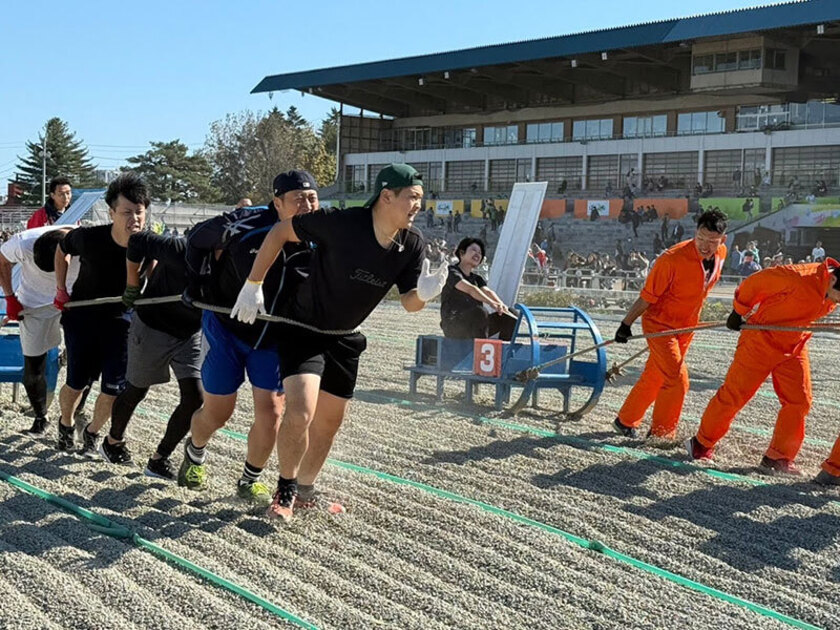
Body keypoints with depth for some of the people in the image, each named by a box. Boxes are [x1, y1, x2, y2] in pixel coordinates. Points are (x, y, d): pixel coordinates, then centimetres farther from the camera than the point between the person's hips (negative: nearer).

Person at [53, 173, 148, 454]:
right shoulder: (88, 238, -23)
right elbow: (61, 251, 2)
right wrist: (61, 291, 1)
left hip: (120, 318, 1)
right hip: (82, 315, -1)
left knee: (113, 389, -2)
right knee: (76, 383, 2)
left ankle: (92, 432, 28)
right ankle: (66, 424, 36)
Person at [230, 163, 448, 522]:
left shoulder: (412, 243, -11)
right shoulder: (341, 223, -28)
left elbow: (409, 303, -6)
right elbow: (281, 231, -18)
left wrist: (424, 294, -30)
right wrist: (253, 284, -19)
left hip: (345, 338, 6)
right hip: (303, 330, -6)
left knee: (330, 422, 13)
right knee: (300, 411, -19)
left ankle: (305, 488, 35)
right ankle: (285, 490, 5)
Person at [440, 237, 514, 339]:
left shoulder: (476, 278, 22)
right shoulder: (451, 272, -1)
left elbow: (487, 291, 0)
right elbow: (470, 289, -19)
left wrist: (500, 304, -23)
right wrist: (491, 303, -35)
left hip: (475, 326, 7)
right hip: (453, 326, -7)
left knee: (510, 319, -10)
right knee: (479, 312, -36)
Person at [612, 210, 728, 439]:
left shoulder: (720, 254, -8)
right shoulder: (673, 258, -28)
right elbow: (647, 296, -19)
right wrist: (626, 324, -13)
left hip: (686, 326, 7)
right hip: (660, 323, -7)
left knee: (654, 378, 15)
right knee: (677, 380, -11)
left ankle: (625, 421, 31)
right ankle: (661, 434, 5)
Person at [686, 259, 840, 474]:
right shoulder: (798, 278, -30)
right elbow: (755, 282, -18)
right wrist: (739, 311, -6)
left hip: (795, 347, 7)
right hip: (761, 341, -6)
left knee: (800, 402, 0)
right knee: (734, 394, -1)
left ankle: (778, 457, 12)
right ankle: (702, 443, 15)